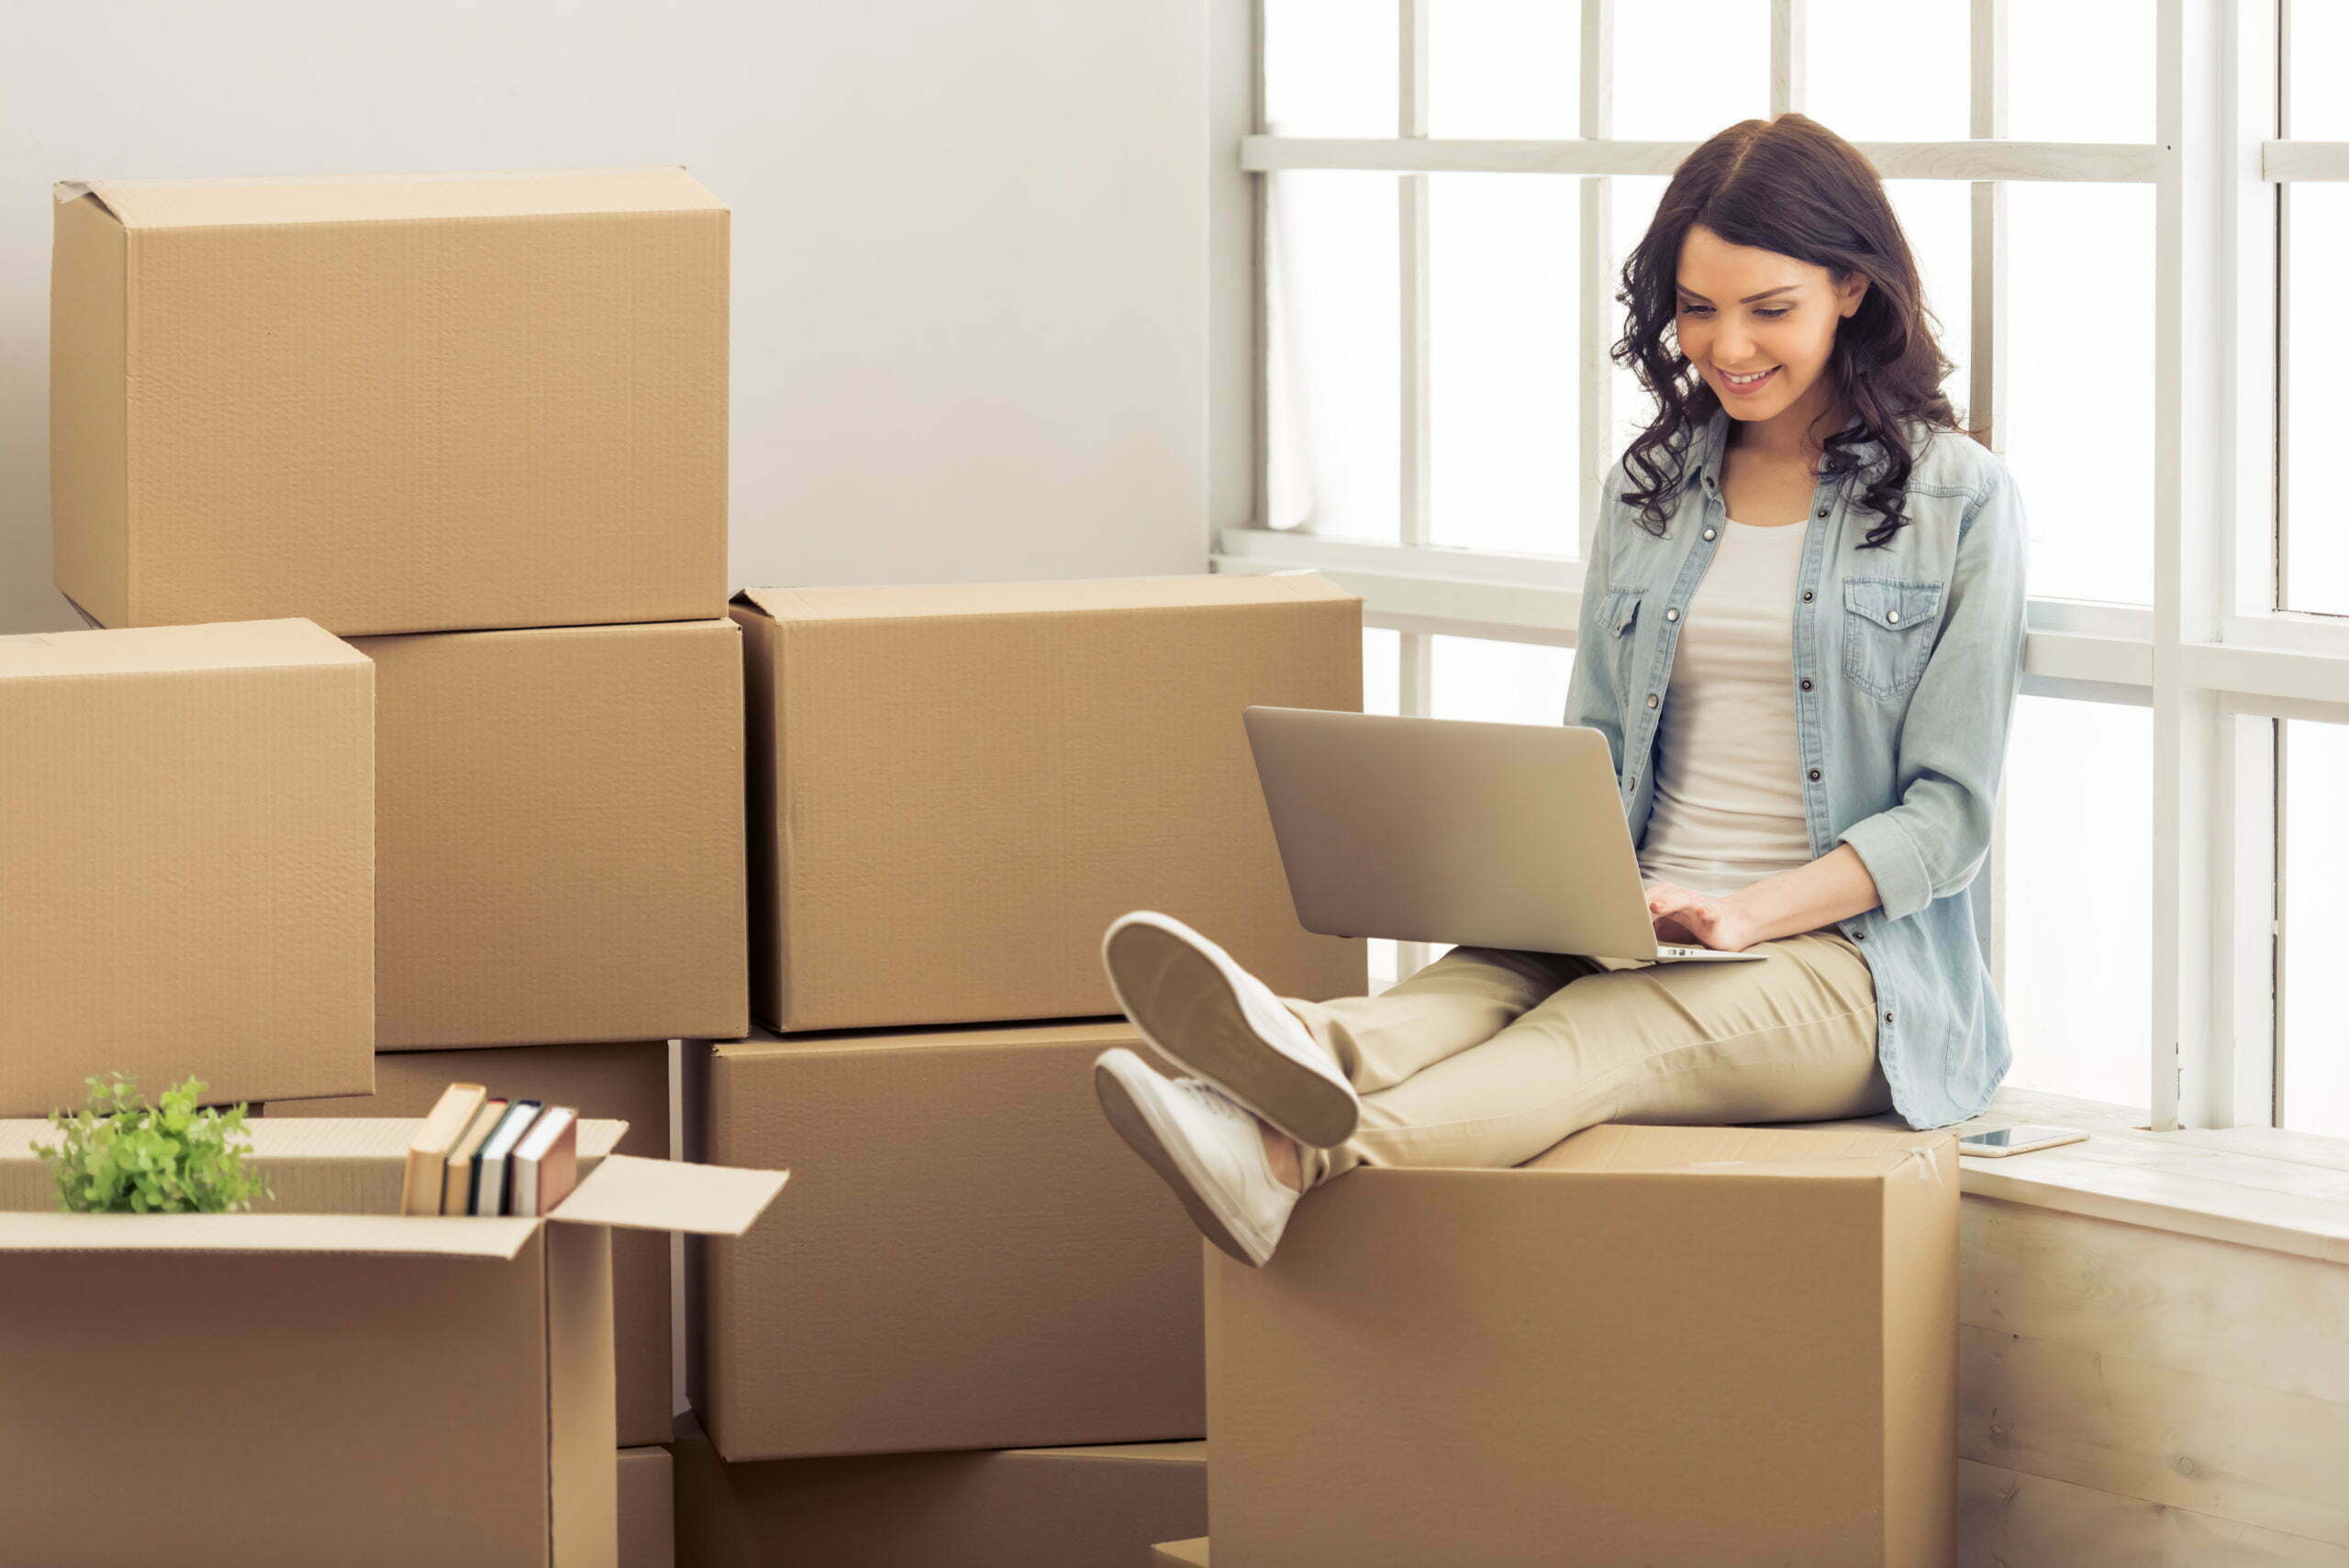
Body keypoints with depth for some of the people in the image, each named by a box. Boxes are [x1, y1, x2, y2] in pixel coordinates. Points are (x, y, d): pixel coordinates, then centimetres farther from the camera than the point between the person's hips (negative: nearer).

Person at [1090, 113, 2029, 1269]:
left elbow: (1948, 810, -4)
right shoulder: (1652, 485, 18)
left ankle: (1295, 1154, -70)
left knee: (1604, 1031, -38)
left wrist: (1744, 913, -20)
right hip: (1635, 936, 5)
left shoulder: (1957, 500, 2)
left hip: (1847, 956, -5)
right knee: (1476, 984, -33)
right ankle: (1315, 1053, -72)